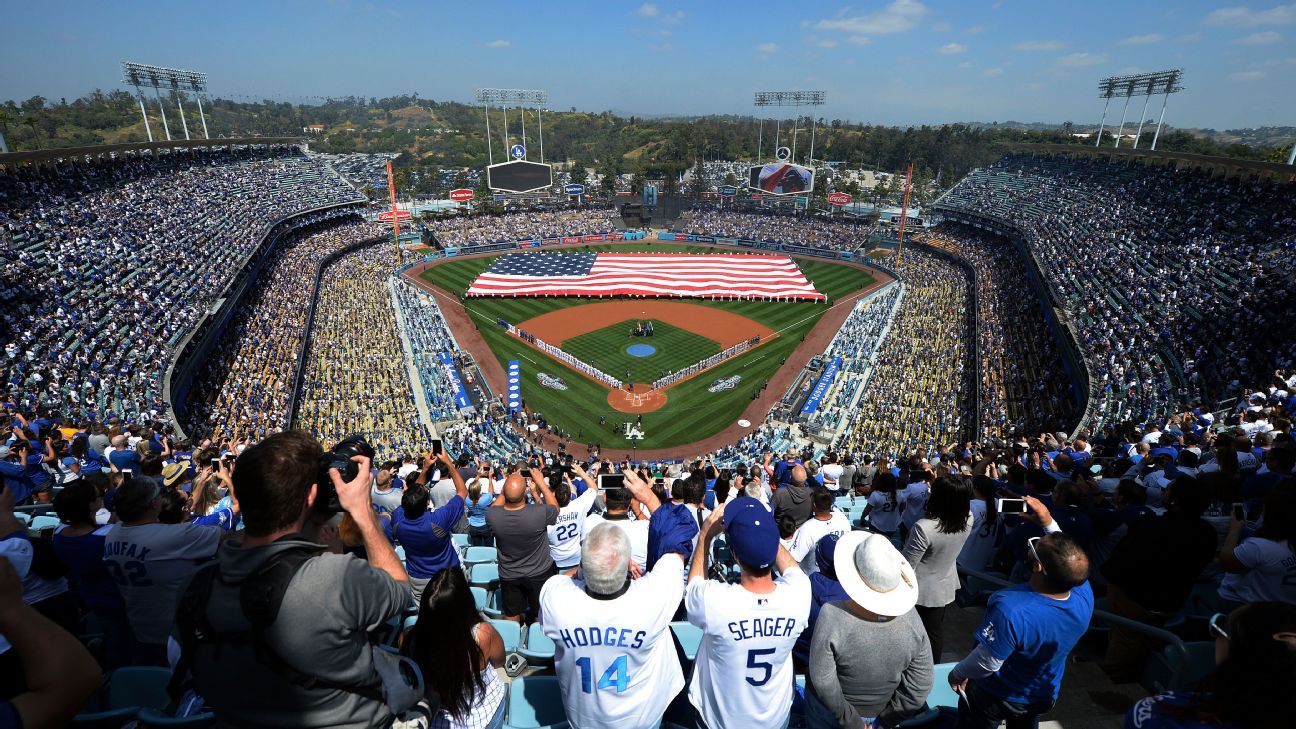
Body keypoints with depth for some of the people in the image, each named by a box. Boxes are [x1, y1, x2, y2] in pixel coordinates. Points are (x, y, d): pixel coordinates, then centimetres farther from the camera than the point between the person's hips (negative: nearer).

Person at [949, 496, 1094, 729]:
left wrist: (957, 673, -12)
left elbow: (987, 663, -29)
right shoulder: (1085, 595, -28)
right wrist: (1048, 523, -10)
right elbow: (1065, 556, -5)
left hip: (995, 698, -4)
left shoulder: (1010, 610, -44)